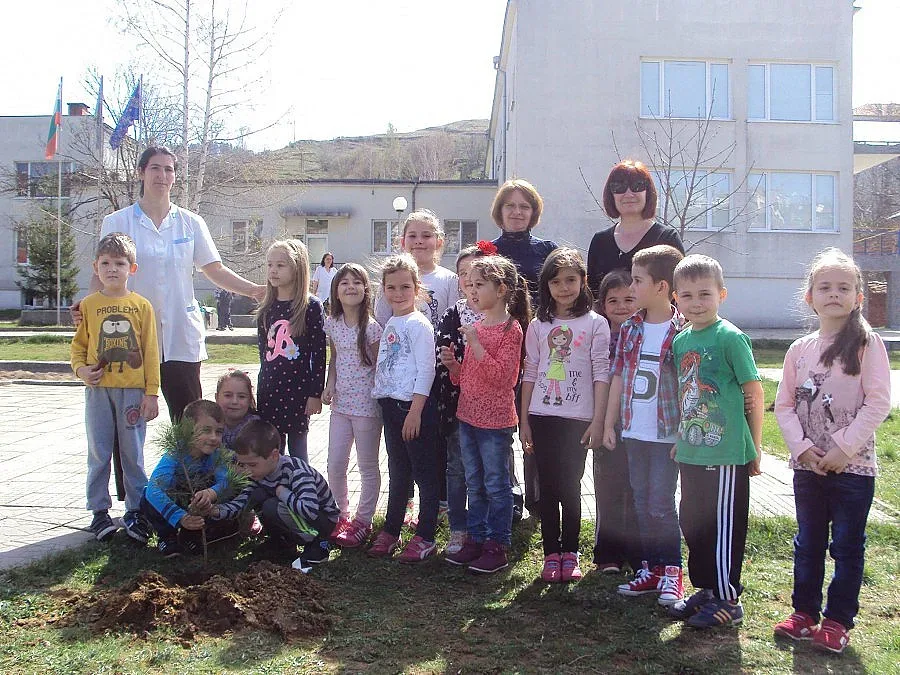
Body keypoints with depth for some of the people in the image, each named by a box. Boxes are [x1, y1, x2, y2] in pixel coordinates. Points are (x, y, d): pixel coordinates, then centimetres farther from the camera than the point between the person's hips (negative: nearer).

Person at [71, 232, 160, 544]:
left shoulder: (141, 306, 1)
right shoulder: (88, 305, 4)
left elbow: (151, 352, 1)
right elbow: (78, 345, 10)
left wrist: (152, 393, -2)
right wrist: (81, 369, -10)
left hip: (132, 391, -1)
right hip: (98, 390, 1)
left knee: (133, 454, 6)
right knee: (99, 454, 7)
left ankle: (136, 511, 16)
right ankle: (99, 511, 18)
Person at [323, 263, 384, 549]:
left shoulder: (371, 327, -11)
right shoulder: (332, 323, 4)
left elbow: (379, 366, -7)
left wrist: (380, 401, -9)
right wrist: (330, 385, 1)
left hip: (366, 405, -5)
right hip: (340, 404, 5)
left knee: (368, 466, 7)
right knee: (335, 464, 8)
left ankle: (363, 520, 20)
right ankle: (341, 514, 28)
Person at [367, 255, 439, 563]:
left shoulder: (418, 324, -11)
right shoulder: (389, 325, 14)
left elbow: (425, 371, -16)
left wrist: (415, 411, -20)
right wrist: (382, 401, 14)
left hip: (414, 405, -8)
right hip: (390, 405, 8)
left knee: (424, 473, 2)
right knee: (397, 472, 17)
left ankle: (425, 537, 10)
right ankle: (390, 531, 27)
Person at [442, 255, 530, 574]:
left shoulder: (511, 329, -12)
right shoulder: (475, 327, 11)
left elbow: (501, 376, -21)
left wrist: (475, 344, -23)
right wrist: (452, 363, -3)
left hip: (496, 419, -8)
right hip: (468, 415, 8)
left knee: (496, 485, 2)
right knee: (474, 484, 15)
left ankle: (497, 546, 12)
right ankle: (475, 539, 26)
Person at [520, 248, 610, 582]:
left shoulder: (595, 323, 0)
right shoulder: (538, 326, 8)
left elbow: (601, 375, -4)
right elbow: (530, 374, 9)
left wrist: (598, 420, -9)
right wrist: (525, 420, 6)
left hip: (577, 418, -2)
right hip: (542, 416, 3)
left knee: (570, 487, 4)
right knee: (548, 487, 6)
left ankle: (570, 553, 17)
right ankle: (551, 554, 14)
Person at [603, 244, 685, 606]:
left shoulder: (682, 331, -10)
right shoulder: (630, 328, 6)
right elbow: (618, 376, 9)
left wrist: (686, 431, -12)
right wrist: (609, 423, 9)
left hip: (667, 432, -6)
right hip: (633, 430, 6)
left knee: (661, 503, -1)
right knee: (642, 503, 12)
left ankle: (672, 572, 15)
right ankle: (650, 568, 24)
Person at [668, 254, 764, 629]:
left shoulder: (731, 337, -12)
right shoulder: (681, 340, 8)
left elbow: (754, 393, -9)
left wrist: (755, 447, -6)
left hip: (726, 452, -7)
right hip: (691, 452, 8)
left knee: (723, 527, 1)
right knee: (693, 524, 16)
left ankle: (728, 601, 15)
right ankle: (706, 590, 31)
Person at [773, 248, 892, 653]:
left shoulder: (867, 343, -8)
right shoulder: (800, 350, 4)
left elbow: (878, 402, -13)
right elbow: (784, 404, 5)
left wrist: (844, 447, -16)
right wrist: (802, 447, -9)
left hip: (853, 466, -4)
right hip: (807, 465, 4)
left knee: (847, 546, 7)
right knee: (807, 543, 15)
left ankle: (838, 620, 20)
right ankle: (804, 612, 28)